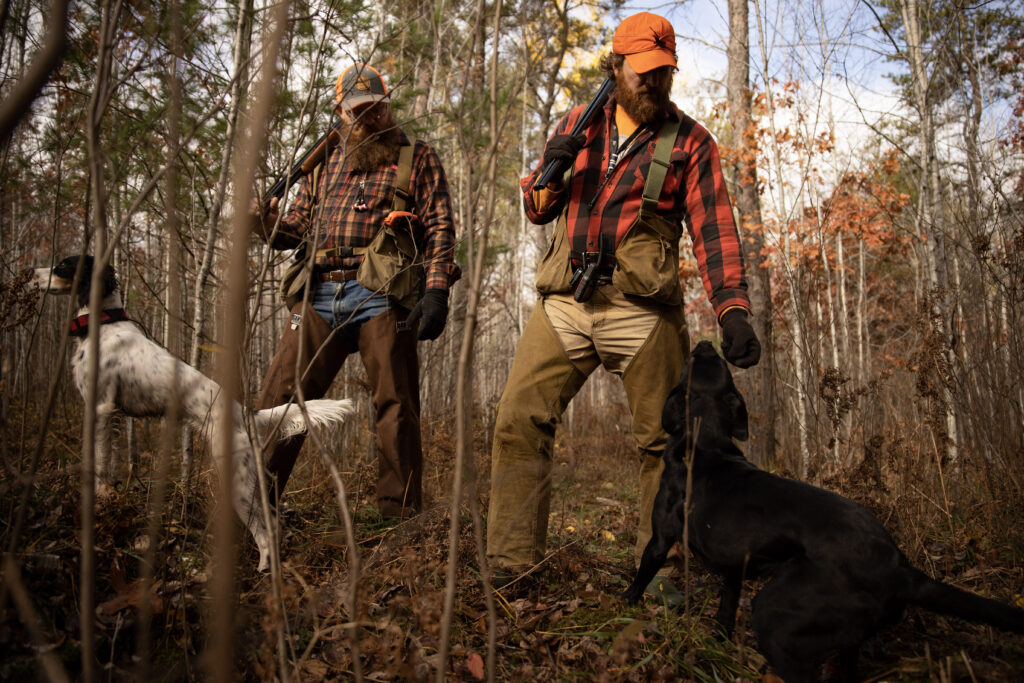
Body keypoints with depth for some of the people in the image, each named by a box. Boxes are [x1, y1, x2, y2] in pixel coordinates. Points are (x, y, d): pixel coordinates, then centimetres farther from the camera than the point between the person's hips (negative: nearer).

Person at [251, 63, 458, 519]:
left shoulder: (416, 158, 13)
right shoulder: (325, 164, 26)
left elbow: (440, 228, 3)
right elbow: (294, 228, 25)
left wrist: (436, 291, -11)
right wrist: (260, 220, 2)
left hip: (380, 296, -3)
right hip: (320, 296, 4)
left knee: (395, 405, -3)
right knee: (279, 399, -2)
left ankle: (401, 518, 6)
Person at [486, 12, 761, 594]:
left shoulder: (690, 142, 9)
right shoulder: (579, 124, 18)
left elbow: (714, 230, 0)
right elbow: (538, 211, 22)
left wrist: (734, 311, -13)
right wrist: (551, 169, -1)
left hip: (642, 309, -2)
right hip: (566, 304, 2)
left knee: (665, 440, 1)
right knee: (519, 421, -7)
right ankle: (511, 564, 2)